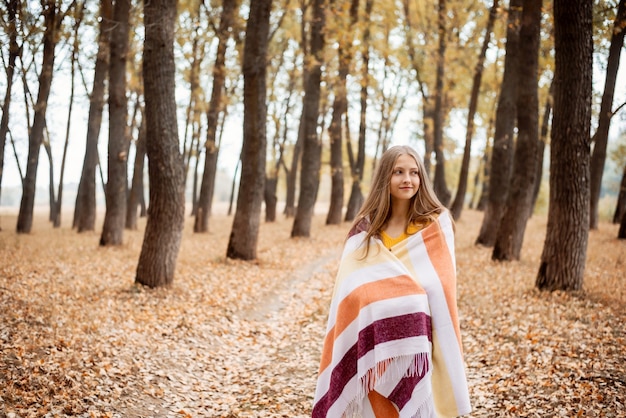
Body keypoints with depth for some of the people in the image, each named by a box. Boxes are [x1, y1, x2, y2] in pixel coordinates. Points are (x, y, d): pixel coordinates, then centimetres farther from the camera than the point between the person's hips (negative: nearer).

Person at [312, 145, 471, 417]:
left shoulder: (436, 223, 0)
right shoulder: (365, 227, 5)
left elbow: (441, 287, -2)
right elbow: (350, 286, 5)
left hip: (415, 335, -1)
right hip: (371, 336, 2)